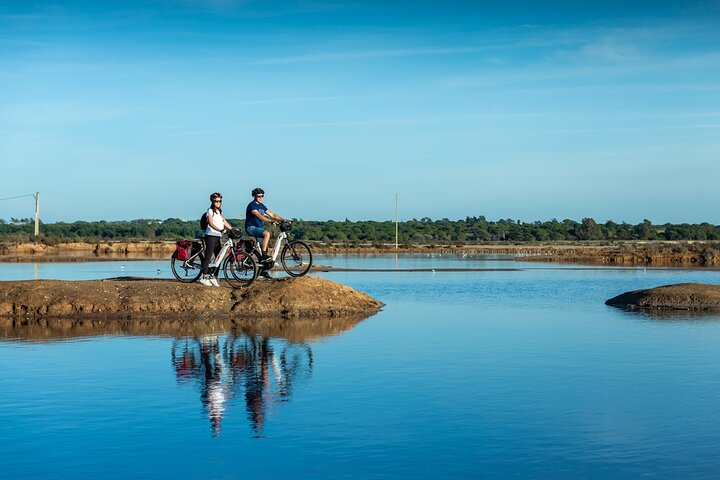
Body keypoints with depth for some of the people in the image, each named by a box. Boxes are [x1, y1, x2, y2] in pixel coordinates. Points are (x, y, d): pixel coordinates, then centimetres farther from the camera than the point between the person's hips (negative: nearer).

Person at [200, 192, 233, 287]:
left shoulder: (220, 212, 19)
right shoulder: (210, 211, -5)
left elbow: (225, 222, 17)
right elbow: (211, 223, -17)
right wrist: (220, 230, -29)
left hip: (218, 236, 8)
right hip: (211, 235, -8)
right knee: (208, 256, -7)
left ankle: (213, 277, 10)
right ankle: (204, 277, -3)